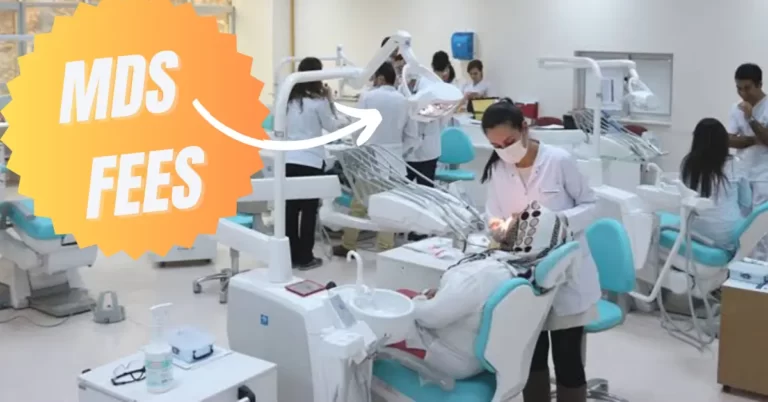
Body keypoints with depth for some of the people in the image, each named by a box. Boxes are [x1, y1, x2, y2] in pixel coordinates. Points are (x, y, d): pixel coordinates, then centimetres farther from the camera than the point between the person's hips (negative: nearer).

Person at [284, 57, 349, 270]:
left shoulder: (290, 99, 5)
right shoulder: (319, 101, -10)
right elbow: (332, 127, 3)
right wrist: (330, 101, 9)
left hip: (289, 160, 5)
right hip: (310, 162, -5)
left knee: (291, 209, 9)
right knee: (309, 210, 4)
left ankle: (291, 255, 17)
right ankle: (305, 258, 9)